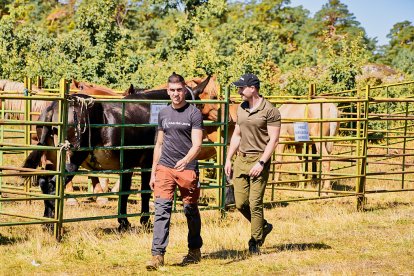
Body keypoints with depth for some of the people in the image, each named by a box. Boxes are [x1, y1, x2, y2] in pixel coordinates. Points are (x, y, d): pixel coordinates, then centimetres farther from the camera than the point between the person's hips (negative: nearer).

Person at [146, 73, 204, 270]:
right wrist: (153, 173, 16)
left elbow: (197, 144, -11)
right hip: (165, 167, 3)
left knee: (191, 210, 9)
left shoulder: (194, 113, -4)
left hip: (187, 168, -3)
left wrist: (186, 160, -30)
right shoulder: (163, 114, 11)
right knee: (161, 209, -9)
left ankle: (195, 250, 27)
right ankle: (157, 255, -13)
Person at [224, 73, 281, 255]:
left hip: (259, 160, -7)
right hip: (241, 159, 7)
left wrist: (261, 163, -19)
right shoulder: (241, 109, 13)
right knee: (240, 203, 4)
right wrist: (228, 159, 14)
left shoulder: (269, 111, -9)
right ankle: (264, 227, 26)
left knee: (255, 203, -6)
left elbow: (273, 140, -12)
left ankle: (255, 242, 5)